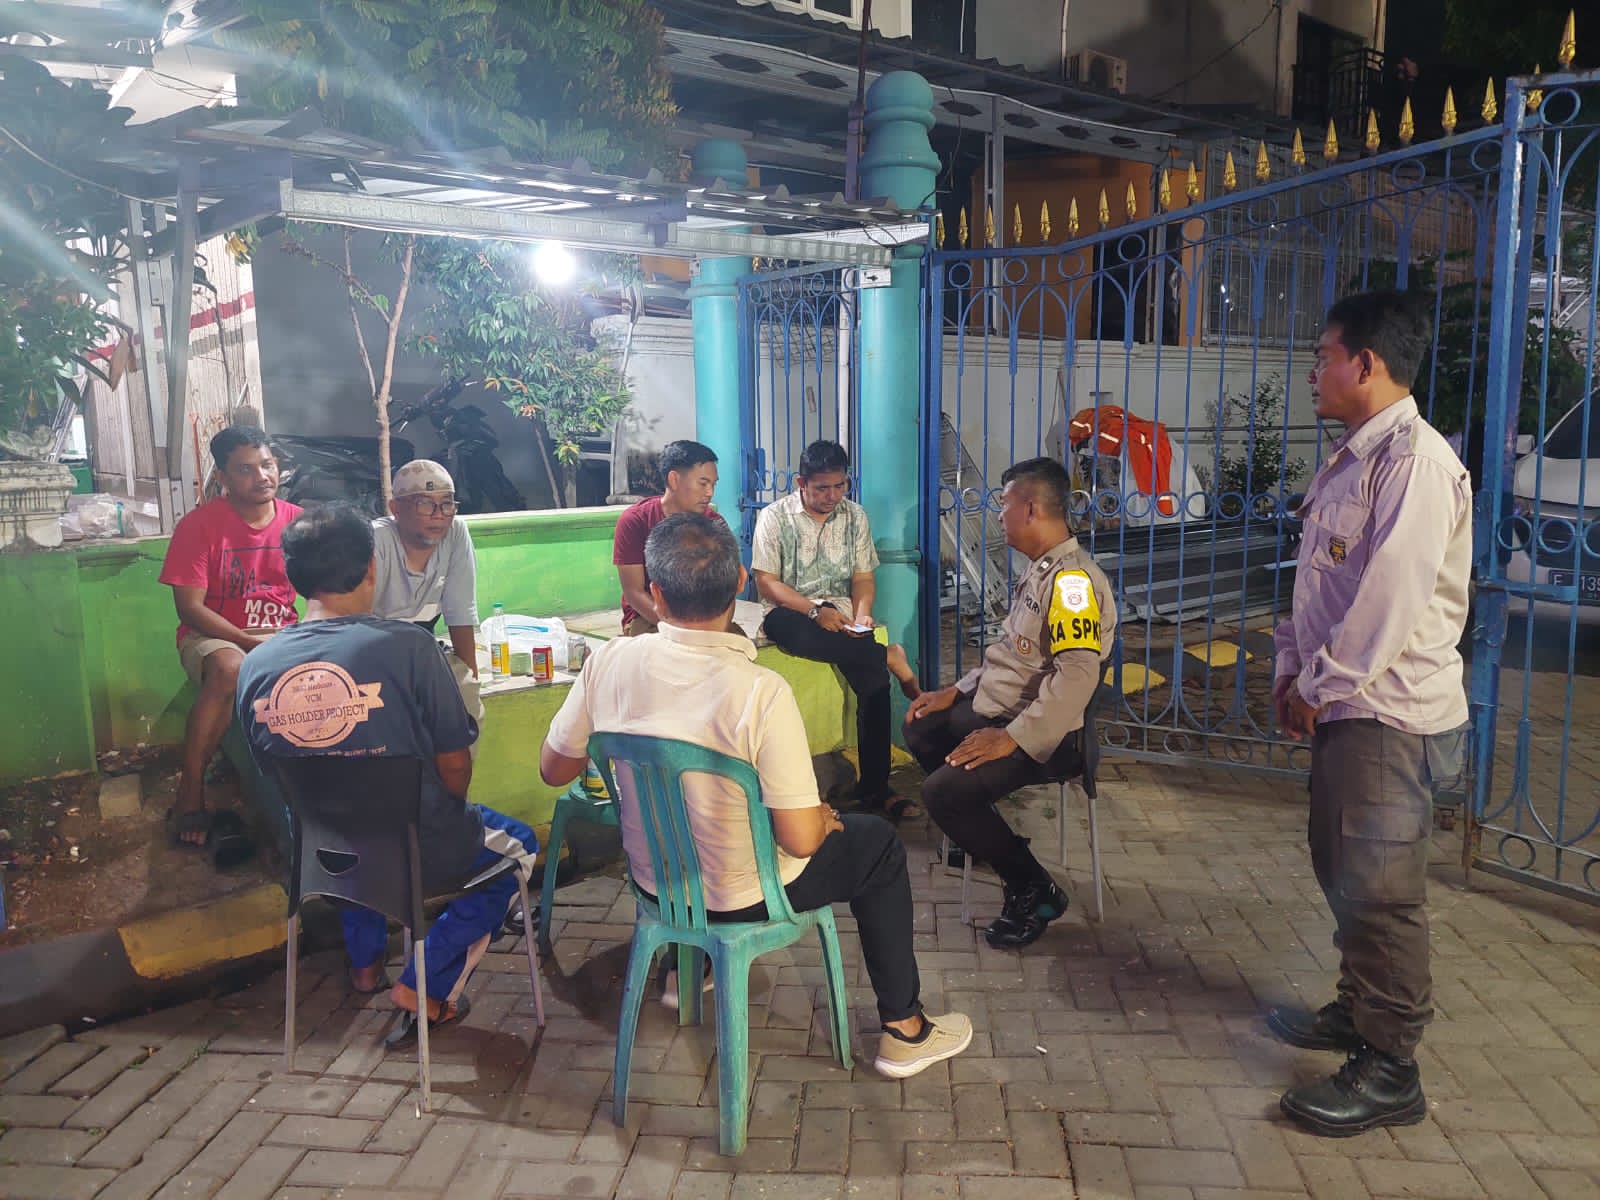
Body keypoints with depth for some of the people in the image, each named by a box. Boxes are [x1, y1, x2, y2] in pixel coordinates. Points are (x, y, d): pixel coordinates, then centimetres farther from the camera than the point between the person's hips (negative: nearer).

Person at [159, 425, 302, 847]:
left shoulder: (296, 521, 1)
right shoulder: (200, 524, -9)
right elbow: (189, 607, -11)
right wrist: (251, 642, -22)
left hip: (282, 634, 3)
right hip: (213, 636, -3)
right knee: (229, 668, -38)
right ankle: (190, 793, -24)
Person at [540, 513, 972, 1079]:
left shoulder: (609, 661, -18)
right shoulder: (761, 692, -32)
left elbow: (553, 769, -3)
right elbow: (801, 840, -26)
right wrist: (824, 819, -3)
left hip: (651, 877, 5)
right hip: (742, 897, -4)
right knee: (879, 844, 18)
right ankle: (903, 1030, 27)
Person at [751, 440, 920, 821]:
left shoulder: (855, 516, 10)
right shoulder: (774, 517, -1)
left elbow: (863, 577, 9)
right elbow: (766, 583, -6)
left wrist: (861, 615, -13)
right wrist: (815, 611, -20)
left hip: (840, 613, 3)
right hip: (791, 613, -2)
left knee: (873, 679, -26)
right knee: (794, 633, -41)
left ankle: (874, 788, -20)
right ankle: (890, 657, -23)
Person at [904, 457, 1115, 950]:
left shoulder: (1073, 579, -23)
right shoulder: (1038, 569, 11)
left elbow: (1077, 675, -32)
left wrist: (1012, 738, -32)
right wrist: (957, 691, 14)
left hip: (1040, 733, -11)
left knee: (943, 790, -24)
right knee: (919, 729, 21)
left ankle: (1034, 890, -4)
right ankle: (978, 832, 30)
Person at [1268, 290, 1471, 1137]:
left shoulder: (1415, 461, -16)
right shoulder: (1348, 463, 14)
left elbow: (1392, 599, -23)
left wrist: (1321, 685, -16)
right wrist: (1292, 669, 8)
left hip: (1390, 712, -10)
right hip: (1343, 706, 10)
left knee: (1380, 889, -2)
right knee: (1340, 868, 20)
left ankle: (1388, 1070, 11)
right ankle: (1358, 1010, 38)